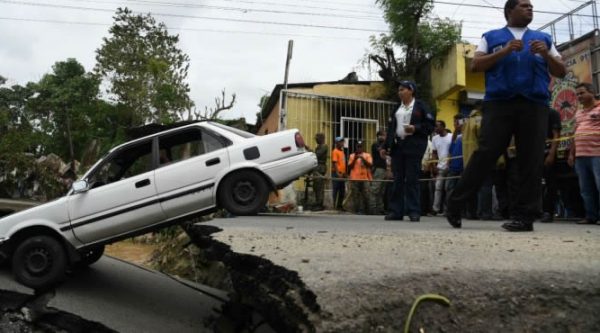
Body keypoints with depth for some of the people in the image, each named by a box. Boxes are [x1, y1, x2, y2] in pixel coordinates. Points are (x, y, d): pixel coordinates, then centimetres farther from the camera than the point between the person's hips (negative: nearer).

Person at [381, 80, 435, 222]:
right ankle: (396, 211, 8)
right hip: (397, 146, 5)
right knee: (398, 179, 4)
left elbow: (430, 124, -3)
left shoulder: (420, 106, 3)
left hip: (413, 146, -5)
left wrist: (416, 128, -17)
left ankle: (414, 211, -1)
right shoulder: (397, 108, 19)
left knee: (412, 179, -6)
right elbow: (391, 128, 16)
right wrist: (386, 146, 9)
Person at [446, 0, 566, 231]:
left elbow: (561, 72, 18)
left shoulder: (543, 38, 24)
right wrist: (505, 51, -8)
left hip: (535, 105, 3)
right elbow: (475, 66, 3)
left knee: (531, 161, -4)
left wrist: (546, 54, -1)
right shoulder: (492, 37, 17)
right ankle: (454, 205, -2)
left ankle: (525, 217, -2)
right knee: (485, 155, -9)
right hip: (498, 103, -2)